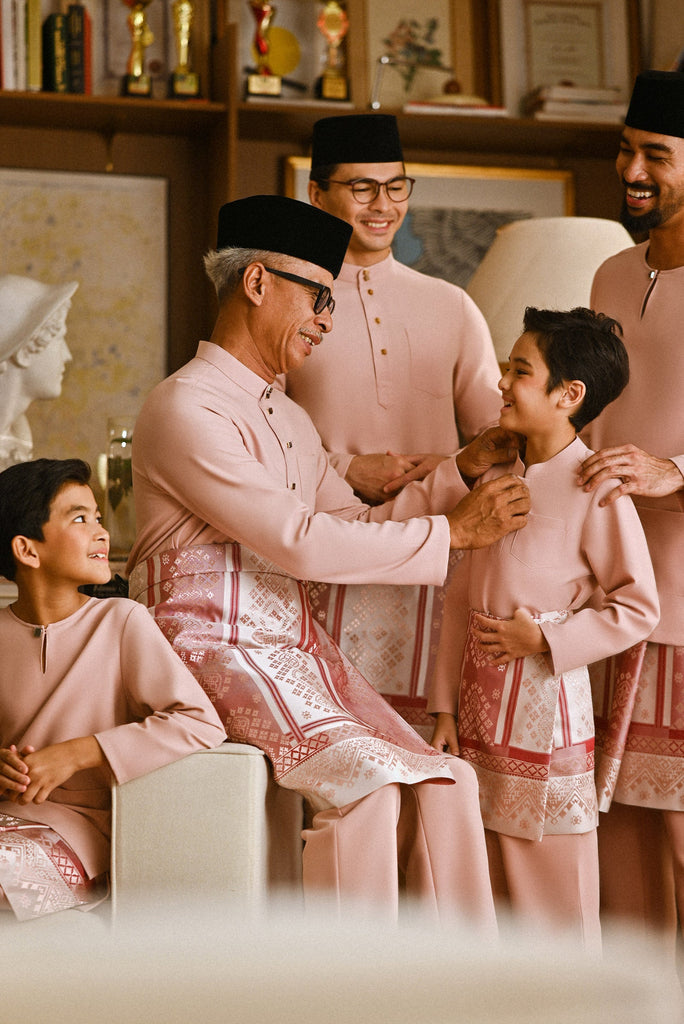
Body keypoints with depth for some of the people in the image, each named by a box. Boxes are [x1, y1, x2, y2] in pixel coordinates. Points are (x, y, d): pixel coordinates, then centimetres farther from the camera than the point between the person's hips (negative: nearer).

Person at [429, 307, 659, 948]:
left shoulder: (595, 489, -12)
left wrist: (542, 639, -17)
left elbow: (638, 608, -11)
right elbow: (464, 604, 11)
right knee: (489, 899, 15)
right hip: (481, 711, 7)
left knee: (554, 901, 4)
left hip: (547, 709, -7)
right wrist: (446, 708, 8)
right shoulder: (496, 480, 9)